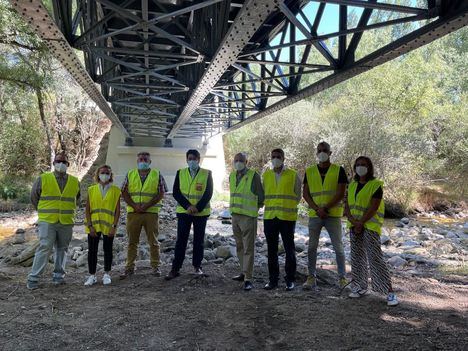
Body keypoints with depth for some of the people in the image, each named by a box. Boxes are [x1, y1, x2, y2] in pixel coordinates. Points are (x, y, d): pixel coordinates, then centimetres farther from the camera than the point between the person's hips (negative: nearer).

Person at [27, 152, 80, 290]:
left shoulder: (75, 182, 7)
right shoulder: (43, 179, 0)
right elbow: (34, 197, 11)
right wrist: (44, 211, 15)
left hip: (66, 222, 3)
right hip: (47, 221, -3)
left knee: (62, 249, 10)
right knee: (44, 248, -7)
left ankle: (58, 275, 21)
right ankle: (33, 278, 3)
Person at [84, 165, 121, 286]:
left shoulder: (115, 190, 1)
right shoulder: (91, 190, 5)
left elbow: (117, 210, 0)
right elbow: (87, 209, 3)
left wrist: (114, 226, -8)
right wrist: (90, 226, -6)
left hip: (109, 226, -1)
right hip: (94, 226, 1)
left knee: (108, 250, 7)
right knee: (92, 250, 4)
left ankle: (106, 275, 20)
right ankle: (92, 276, 15)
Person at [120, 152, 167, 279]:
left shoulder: (157, 174, 5)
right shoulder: (130, 174, 11)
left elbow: (161, 193, -2)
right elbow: (124, 192, 5)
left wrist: (147, 205, -12)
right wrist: (134, 206, -10)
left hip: (151, 212, -1)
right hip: (133, 212, 2)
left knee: (153, 241, 4)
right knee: (132, 241, 7)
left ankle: (156, 267, 13)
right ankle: (130, 267, 15)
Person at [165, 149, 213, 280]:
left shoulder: (207, 174, 1)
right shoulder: (180, 173, 5)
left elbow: (208, 193, -5)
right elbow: (176, 192, -2)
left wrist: (197, 208, -15)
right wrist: (188, 206, -14)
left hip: (201, 213, 0)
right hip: (184, 211, 1)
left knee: (199, 241, 8)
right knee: (181, 240, 1)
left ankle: (197, 266, 20)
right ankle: (175, 269, 6)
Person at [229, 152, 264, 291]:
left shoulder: (254, 176, -9)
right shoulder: (232, 175, 11)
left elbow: (261, 196, -2)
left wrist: (253, 207, 7)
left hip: (248, 217, -7)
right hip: (235, 216, 7)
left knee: (248, 248, -6)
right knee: (240, 247, 15)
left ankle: (248, 279, -4)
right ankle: (244, 272, 28)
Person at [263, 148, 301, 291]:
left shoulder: (293, 175, 1)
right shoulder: (266, 175, 10)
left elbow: (297, 195, 6)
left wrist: (288, 207, 2)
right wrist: (270, 206, 9)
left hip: (287, 217, -3)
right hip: (269, 217, 3)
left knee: (289, 249, 4)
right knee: (272, 250, 9)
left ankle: (290, 280, 15)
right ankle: (273, 279, 19)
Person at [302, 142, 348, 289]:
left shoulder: (339, 170, 1)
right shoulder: (309, 171, 8)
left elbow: (341, 193, -6)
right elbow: (305, 194, 4)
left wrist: (325, 208, -14)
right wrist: (317, 209, -10)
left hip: (333, 215, -2)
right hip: (314, 215, 2)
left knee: (338, 247, 2)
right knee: (312, 247, 5)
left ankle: (342, 277, 14)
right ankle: (312, 277, 15)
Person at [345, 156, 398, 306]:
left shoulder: (376, 185, -7)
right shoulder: (352, 185, 11)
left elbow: (374, 207, -15)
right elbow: (347, 205, 5)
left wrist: (361, 223, -17)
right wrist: (353, 221, -11)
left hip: (370, 226, -6)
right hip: (355, 226, 6)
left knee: (375, 258, -11)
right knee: (357, 257, 10)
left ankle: (390, 292, -6)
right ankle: (361, 287, 23)